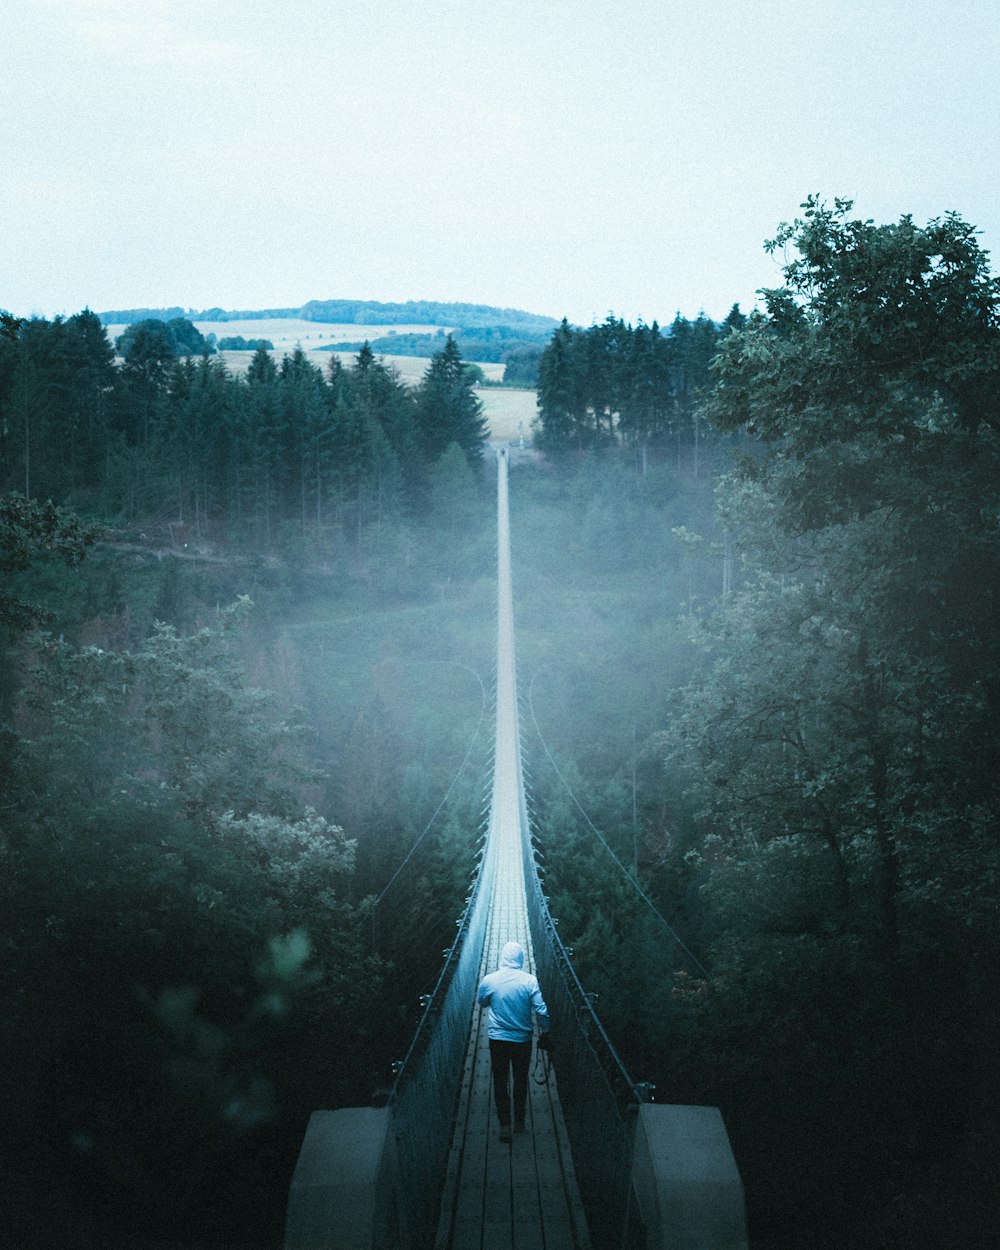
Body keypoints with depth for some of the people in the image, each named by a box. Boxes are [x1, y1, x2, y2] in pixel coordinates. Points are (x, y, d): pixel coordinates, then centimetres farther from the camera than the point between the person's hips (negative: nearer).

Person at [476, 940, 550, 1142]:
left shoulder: (489, 980, -10)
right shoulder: (529, 981, -13)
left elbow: (481, 1002, 8)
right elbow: (541, 1011, -11)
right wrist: (544, 1032, 4)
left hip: (498, 1039, 0)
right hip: (523, 1039, 0)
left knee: (500, 1082, 9)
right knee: (521, 1081, 16)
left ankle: (505, 1126, 5)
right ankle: (520, 1122, 25)